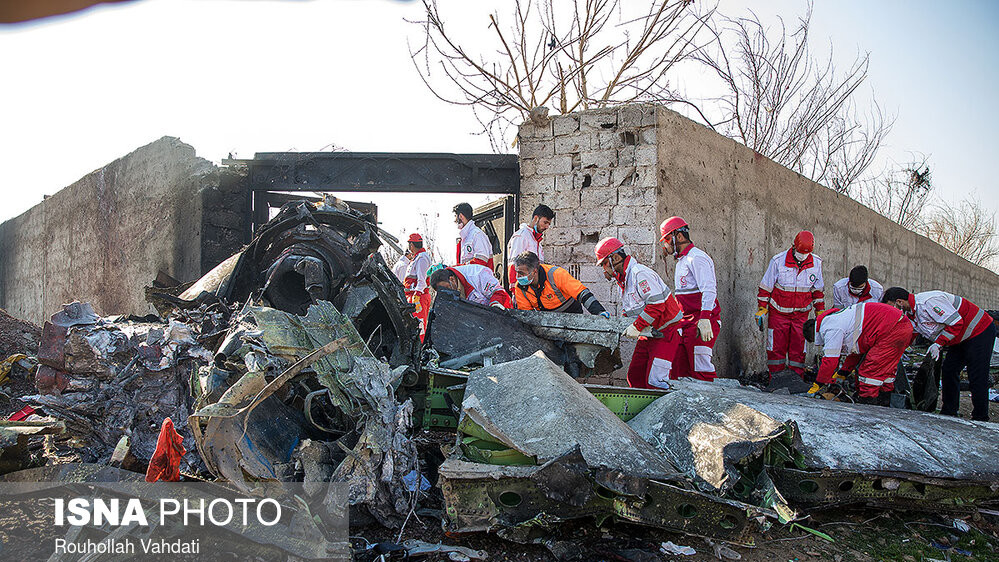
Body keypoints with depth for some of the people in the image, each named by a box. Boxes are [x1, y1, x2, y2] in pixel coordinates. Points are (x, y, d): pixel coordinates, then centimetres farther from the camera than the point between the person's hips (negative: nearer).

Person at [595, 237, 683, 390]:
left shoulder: (639, 273, -20)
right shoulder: (623, 278, 12)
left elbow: (657, 305, -25)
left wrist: (636, 327, -23)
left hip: (665, 332, -10)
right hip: (648, 334, 10)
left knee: (654, 381, -15)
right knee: (635, 377, 9)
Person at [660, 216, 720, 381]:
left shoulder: (697, 258, -10)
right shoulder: (682, 261, 22)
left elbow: (709, 290, -20)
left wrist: (704, 319, -29)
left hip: (701, 324, -10)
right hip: (686, 323, 10)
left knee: (700, 371, -11)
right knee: (679, 371, 6)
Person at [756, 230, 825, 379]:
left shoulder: (816, 263, -2)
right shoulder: (778, 261, -11)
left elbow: (817, 291, 11)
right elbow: (765, 288, -3)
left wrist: (820, 312, 13)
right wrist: (761, 309, -3)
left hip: (801, 314, 2)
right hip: (778, 312, -2)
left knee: (798, 349, 2)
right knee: (776, 348, 1)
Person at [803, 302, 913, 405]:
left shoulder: (831, 329, -12)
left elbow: (830, 360, -12)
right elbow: (856, 348, 28)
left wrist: (818, 384, -1)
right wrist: (842, 373, 30)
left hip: (892, 329, -11)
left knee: (870, 369, -7)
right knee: (884, 369, 19)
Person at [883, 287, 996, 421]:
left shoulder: (928, 302, -29)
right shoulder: (910, 313, 2)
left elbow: (956, 322, -29)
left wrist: (938, 344, -26)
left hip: (980, 331, -10)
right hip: (962, 338, 10)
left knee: (977, 379, -9)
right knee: (948, 372, 8)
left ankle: (980, 420, -2)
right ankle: (948, 414, 15)